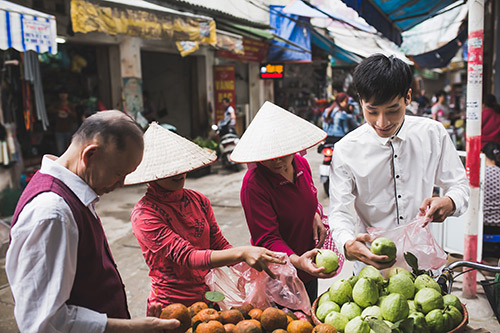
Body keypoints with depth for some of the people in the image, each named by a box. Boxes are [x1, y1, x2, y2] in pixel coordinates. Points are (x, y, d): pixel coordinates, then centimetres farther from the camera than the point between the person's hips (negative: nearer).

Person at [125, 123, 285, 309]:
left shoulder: (199, 200, 6)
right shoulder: (144, 214, -14)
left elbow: (220, 245, 7)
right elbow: (187, 257, -22)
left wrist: (255, 261, -11)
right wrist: (241, 254, -34)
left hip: (210, 298, 6)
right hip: (171, 306, -6)